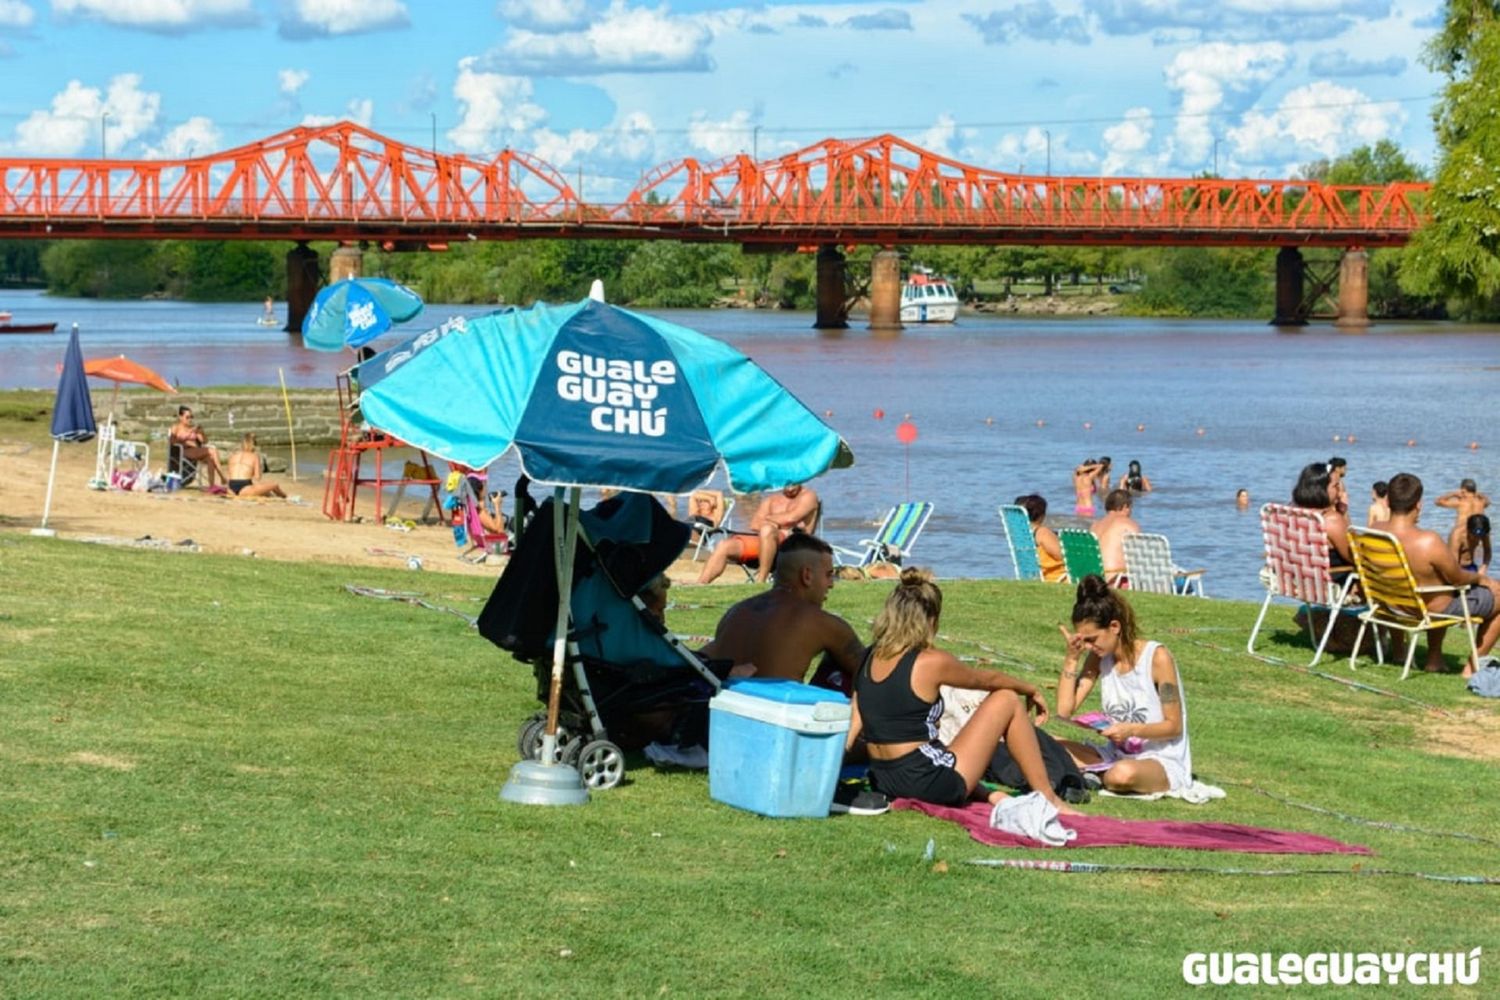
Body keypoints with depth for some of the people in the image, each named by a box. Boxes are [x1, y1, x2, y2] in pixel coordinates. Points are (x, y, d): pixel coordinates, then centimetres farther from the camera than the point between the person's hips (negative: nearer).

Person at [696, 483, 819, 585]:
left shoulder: (808, 496, 11)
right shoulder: (771, 500, 26)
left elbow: (791, 518, -7)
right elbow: (754, 525, 12)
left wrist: (766, 519, 8)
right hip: (762, 540, 5)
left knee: (767, 530, -40)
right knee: (724, 546, -19)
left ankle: (761, 581, -38)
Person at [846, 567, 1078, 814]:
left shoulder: (869, 659, 4)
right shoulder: (931, 662, -13)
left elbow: (853, 728, 3)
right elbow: (987, 679, 4)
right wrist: (1031, 690, 21)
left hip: (883, 782, 7)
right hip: (929, 782, -7)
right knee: (1007, 700, 7)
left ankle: (988, 794, 18)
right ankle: (1048, 800, 13)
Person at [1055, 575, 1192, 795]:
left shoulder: (1157, 657, -14)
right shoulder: (1099, 657, 4)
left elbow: (1174, 726, -12)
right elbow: (1065, 710, -2)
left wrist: (1132, 730, -28)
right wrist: (1071, 658, -7)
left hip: (1163, 762, -5)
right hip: (1116, 754, 5)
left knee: (1124, 773, -39)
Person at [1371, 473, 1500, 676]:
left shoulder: (1374, 531, -16)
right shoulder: (1429, 542, -36)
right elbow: (1458, 579, -20)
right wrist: (1481, 579, 2)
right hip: (1436, 610, -7)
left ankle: (1434, 659, 42)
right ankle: (1473, 665, 22)